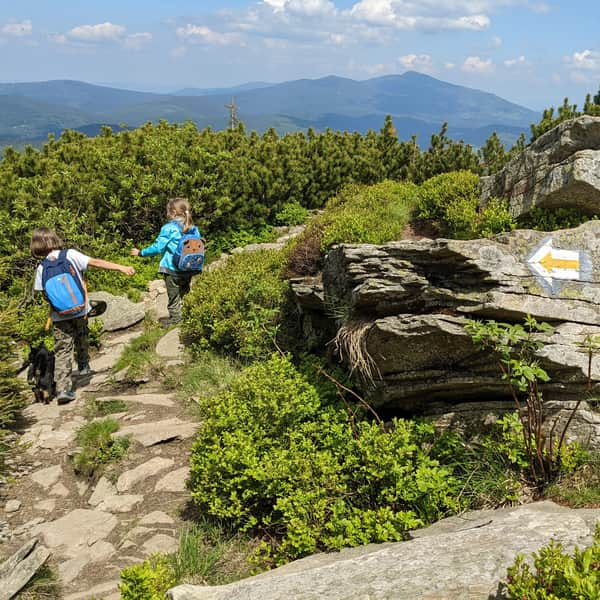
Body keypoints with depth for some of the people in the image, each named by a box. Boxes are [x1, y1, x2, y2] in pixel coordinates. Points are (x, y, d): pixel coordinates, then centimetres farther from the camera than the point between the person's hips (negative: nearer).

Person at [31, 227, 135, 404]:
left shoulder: (42, 268, -2)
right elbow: (95, 262, -14)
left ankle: (62, 388, -7)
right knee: (81, 339, 26)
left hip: (59, 315, 0)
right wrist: (121, 267, -18)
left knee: (62, 351, 2)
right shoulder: (71, 255, -5)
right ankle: (84, 366, 46)